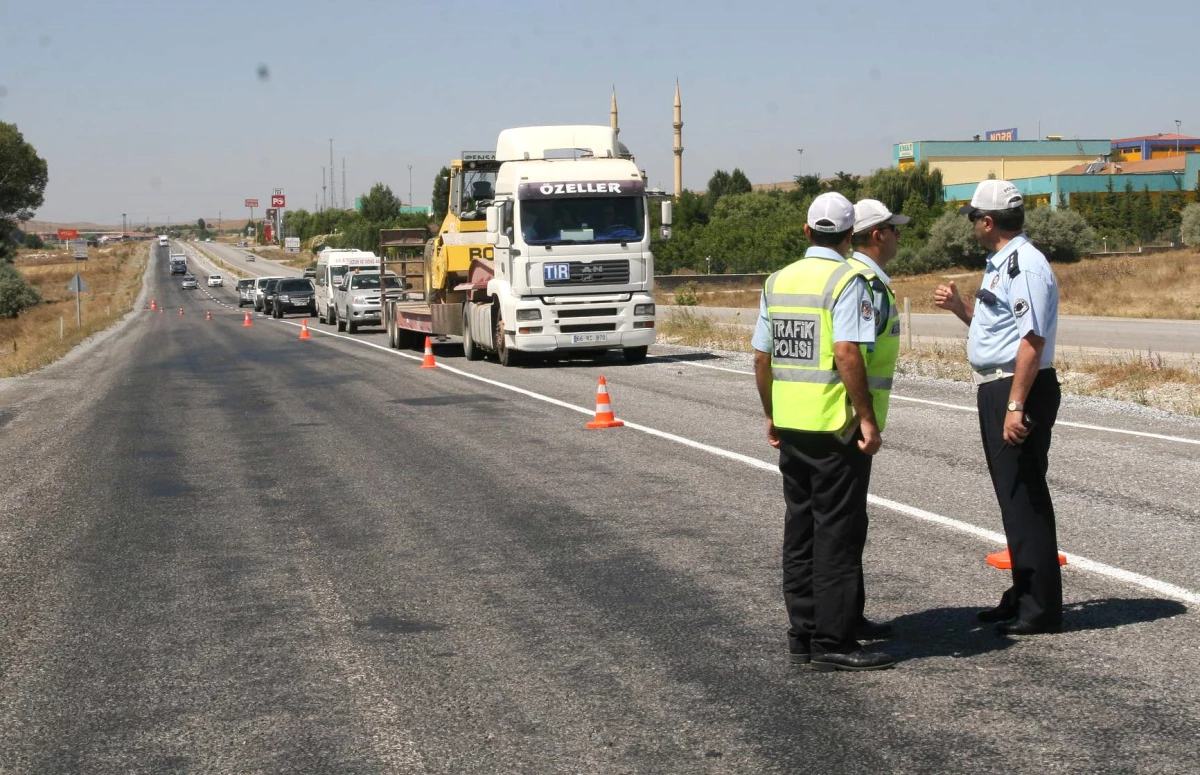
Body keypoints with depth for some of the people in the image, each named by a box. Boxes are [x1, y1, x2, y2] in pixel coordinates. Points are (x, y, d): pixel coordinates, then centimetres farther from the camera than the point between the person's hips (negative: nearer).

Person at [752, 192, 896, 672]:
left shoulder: (778, 281, 10)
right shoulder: (846, 281, -11)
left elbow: (761, 357, 12)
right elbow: (847, 353, -21)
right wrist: (866, 417, -17)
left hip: (790, 426, 7)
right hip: (834, 426, -7)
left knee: (800, 531, 13)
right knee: (838, 533, -2)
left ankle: (802, 635, 18)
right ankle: (832, 642, 0)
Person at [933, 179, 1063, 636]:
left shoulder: (1025, 265, -17)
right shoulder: (1000, 265, 16)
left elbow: (1032, 339, -23)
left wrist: (1016, 405, -27)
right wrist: (958, 307, 14)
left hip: (1019, 391, -11)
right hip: (996, 390, 11)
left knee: (1024, 498, -6)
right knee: (1012, 497, 16)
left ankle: (1039, 610, 0)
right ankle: (1022, 598, 26)